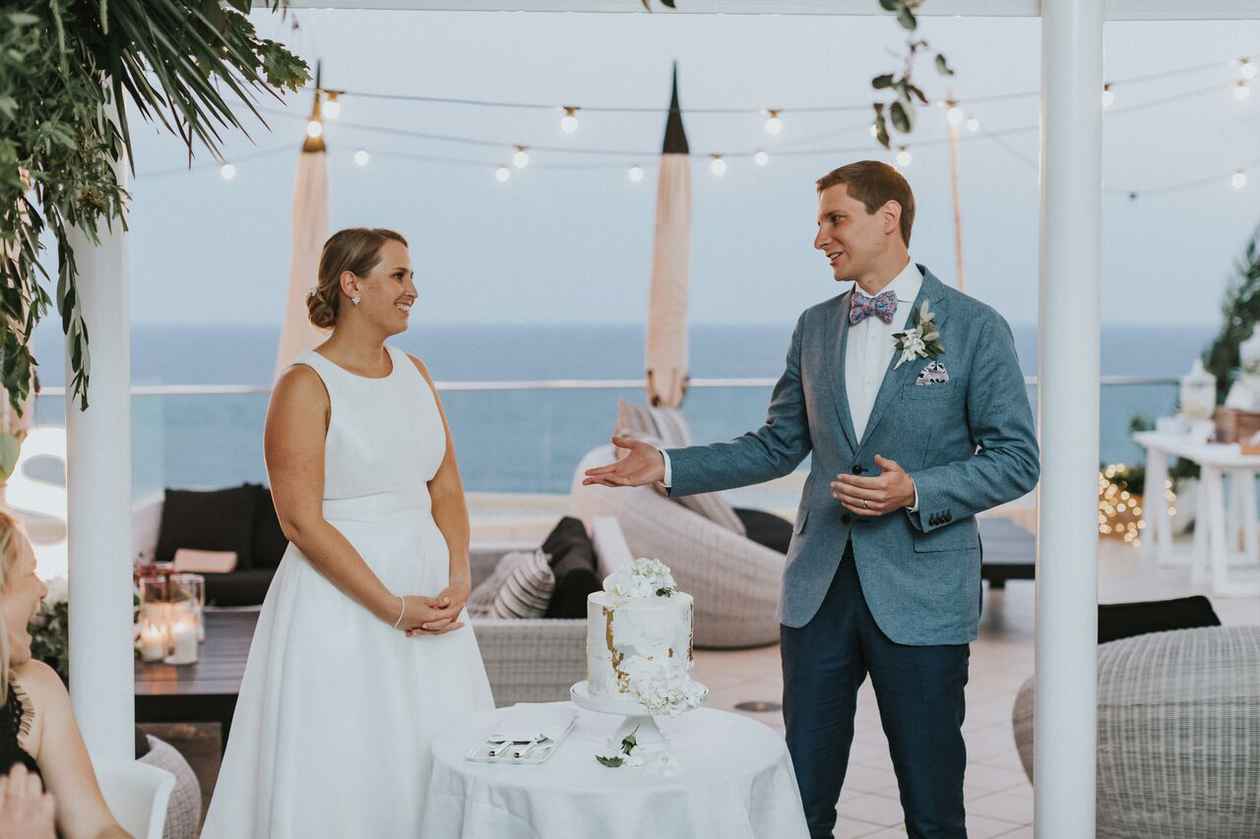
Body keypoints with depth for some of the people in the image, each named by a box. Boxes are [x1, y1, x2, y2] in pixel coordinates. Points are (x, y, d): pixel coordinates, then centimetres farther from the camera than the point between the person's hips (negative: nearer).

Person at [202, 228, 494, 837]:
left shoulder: (414, 372, 9)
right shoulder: (306, 385, -11)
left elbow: (446, 488, 10)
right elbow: (302, 520, -15)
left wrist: (458, 580, -5)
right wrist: (392, 608, -16)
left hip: (429, 590, 7)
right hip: (342, 599, -6)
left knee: (441, 759, 12)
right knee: (345, 763, 2)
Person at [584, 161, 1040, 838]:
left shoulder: (975, 327, -5)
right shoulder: (815, 327, 10)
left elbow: (1017, 459, -5)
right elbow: (777, 446, 14)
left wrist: (916, 492, -19)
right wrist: (668, 468, 4)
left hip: (921, 594, -4)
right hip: (818, 586, 4)